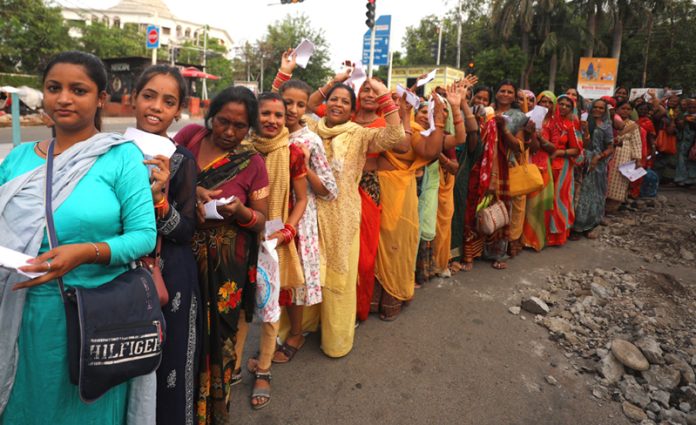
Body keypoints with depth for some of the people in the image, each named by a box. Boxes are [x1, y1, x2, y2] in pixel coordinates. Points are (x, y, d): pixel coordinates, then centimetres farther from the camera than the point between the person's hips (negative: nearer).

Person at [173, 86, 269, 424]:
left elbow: (261, 222, -1)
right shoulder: (190, 135, -1)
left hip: (224, 266, -1)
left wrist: (239, 211, -22)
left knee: (214, 338, 9)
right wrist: (190, 190, -20)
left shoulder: (253, 163, -4)